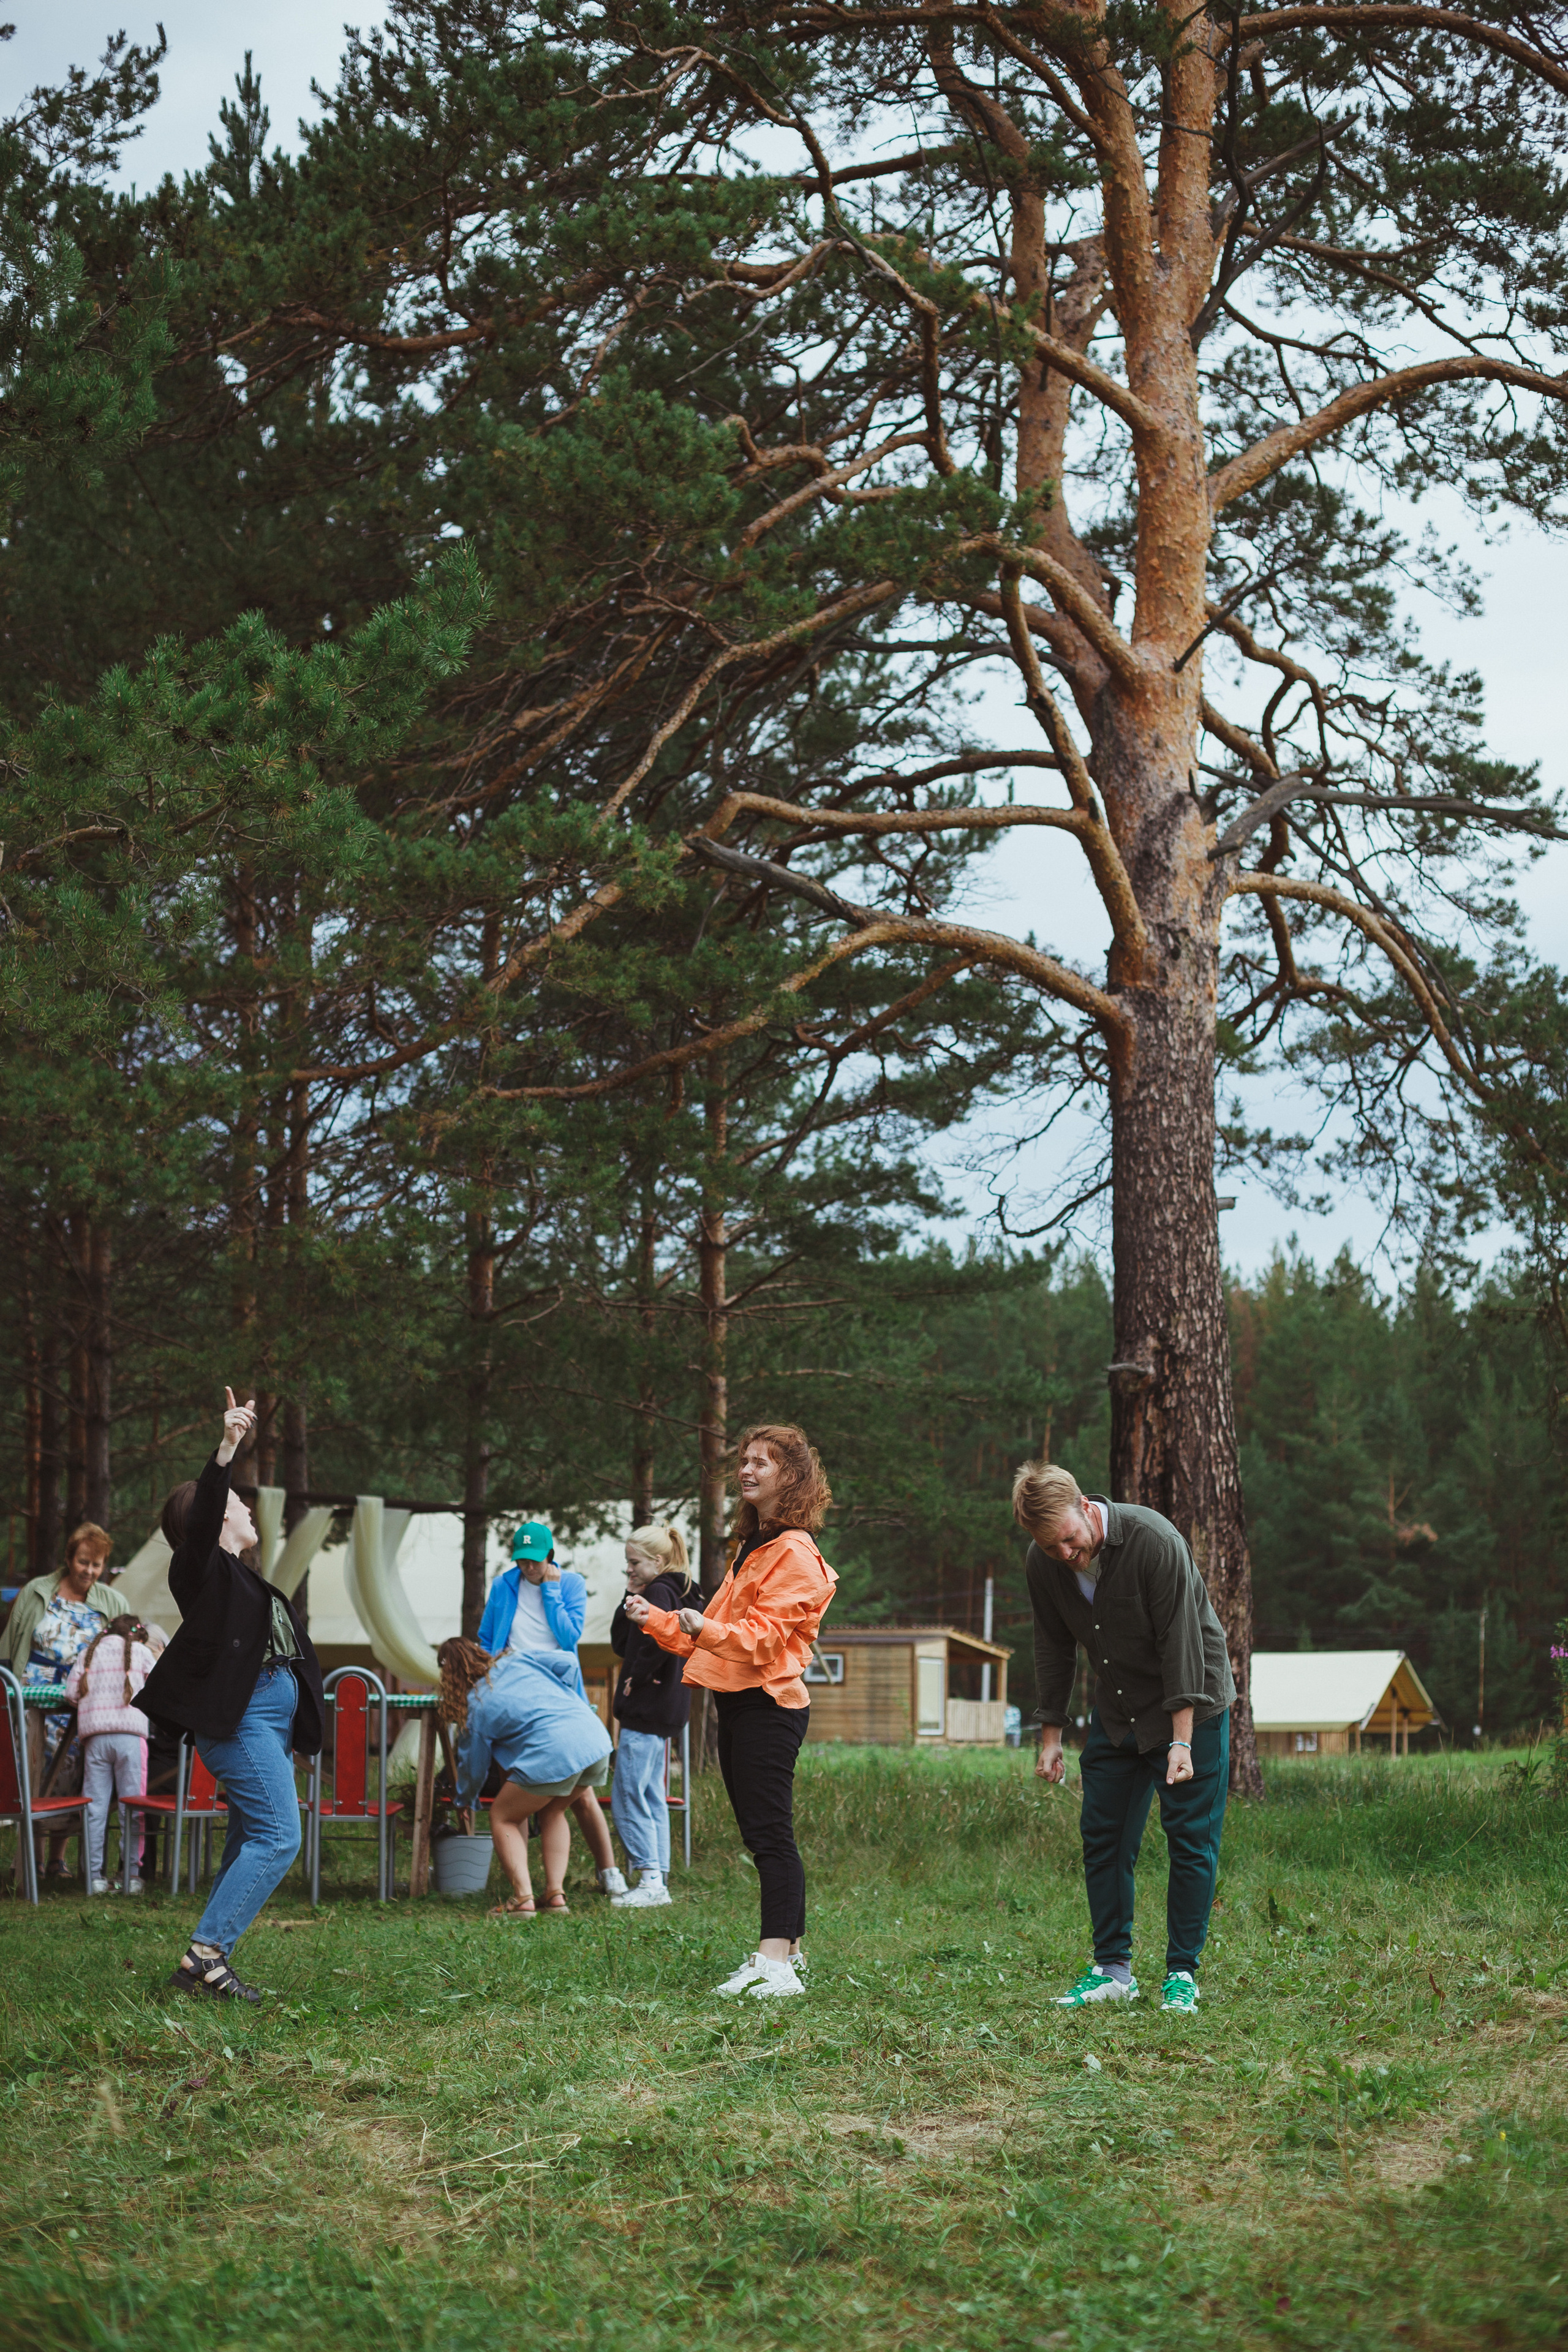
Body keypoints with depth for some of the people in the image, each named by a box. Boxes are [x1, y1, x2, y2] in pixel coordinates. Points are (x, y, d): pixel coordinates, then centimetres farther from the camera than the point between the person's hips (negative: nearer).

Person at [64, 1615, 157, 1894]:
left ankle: (95, 1874, 1)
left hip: (94, 1735, 2)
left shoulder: (89, 1653, 15)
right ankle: (132, 1874, -2)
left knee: (95, 1806, 3)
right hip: (130, 1733, -2)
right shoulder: (141, 1651, 9)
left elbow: (71, 1691, 7)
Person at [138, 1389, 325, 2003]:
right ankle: (205, 1954, -20)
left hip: (273, 1716, 10)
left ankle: (209, 1964, 9)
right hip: (240, 1717, -10)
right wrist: (227, 1448, -36)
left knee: (252, 1845, 8)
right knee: (277, 1837, -18)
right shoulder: (201, 1568, -1)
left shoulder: (241, 1578, 24)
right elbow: (201, 1516, -23)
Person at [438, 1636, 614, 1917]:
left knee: (503, 1818, 14)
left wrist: (465, 1803, 37)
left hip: (553, 1752, -6)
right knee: (552, 1811, 28)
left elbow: (473, 1765, 19)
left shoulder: (475, 1707, 10)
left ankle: (523, 1898, -1)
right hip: (597, 1738, 6)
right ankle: (556, 1894, 16)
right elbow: (566, 1662, 11)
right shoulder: (517, 1660, 19)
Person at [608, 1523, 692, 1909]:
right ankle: (659, 1880, 13)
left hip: (646, 1711, -11)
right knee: (651, 1798, 12)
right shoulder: (672, 1593, 18)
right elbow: (621, 1644, 18)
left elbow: (663, 1637, -31)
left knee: (627, 1797, -8)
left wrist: (638, 1677, -20)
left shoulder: (659, 1592, -12)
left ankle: (649, 1880, -10)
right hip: (661, 1712, 11)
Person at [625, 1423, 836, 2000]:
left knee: (770, 1833, -14)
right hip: (735, 1702, 10)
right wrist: (657, 1620, 16)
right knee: (761, 1834, 11)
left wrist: (706, 1628, -35)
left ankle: (776, 1963, -19)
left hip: (768, 1706, -10)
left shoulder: (794, 1554, -9)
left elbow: (764, 1637, -19)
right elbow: (717, 1633, 26)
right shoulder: (750, 1546, 22)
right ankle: (788, 1948, 17)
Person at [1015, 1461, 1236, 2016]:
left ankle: (1182, 1974, 2)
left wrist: (1181, 1742, -27)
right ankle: (1112, 1970, 10)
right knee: (1103, 1838, 2)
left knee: (1192, 1840, -5)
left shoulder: (1154, 1542, -27)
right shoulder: (1043, 1565, -10)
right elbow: (1054, 1647, 5)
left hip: (1191, 1705, -5)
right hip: (1115, 1713, 5)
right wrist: (1051, 1733, 6)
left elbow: (1181, 1643, -25)